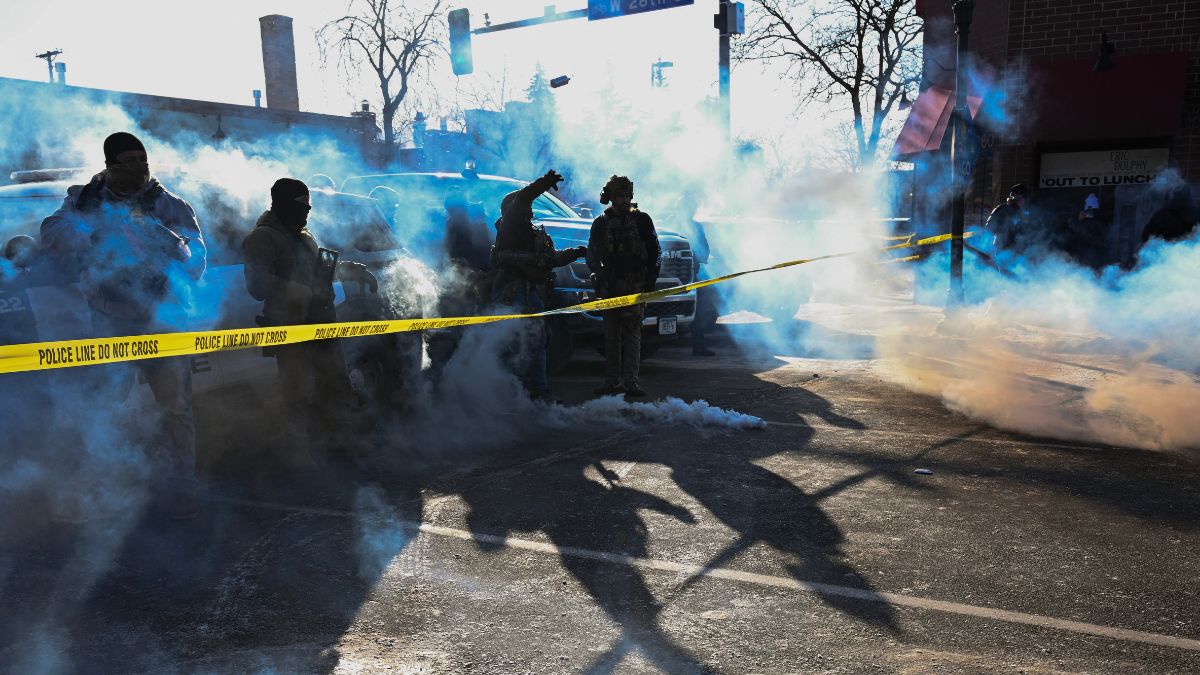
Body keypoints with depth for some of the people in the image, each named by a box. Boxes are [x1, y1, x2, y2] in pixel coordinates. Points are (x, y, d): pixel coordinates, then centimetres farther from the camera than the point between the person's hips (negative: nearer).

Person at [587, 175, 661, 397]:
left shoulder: (642, 219, 8)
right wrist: (601, 274, -8)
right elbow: (592, 255, 10)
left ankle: (630, 380, -9)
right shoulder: (600, 223, 12)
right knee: (611, 335, 4)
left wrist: (651, 277, -3)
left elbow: (655, 250, 8)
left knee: (632, 333, -7)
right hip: (610, 286, 2)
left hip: (635, 285, -2)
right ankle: (613, 380, 9)